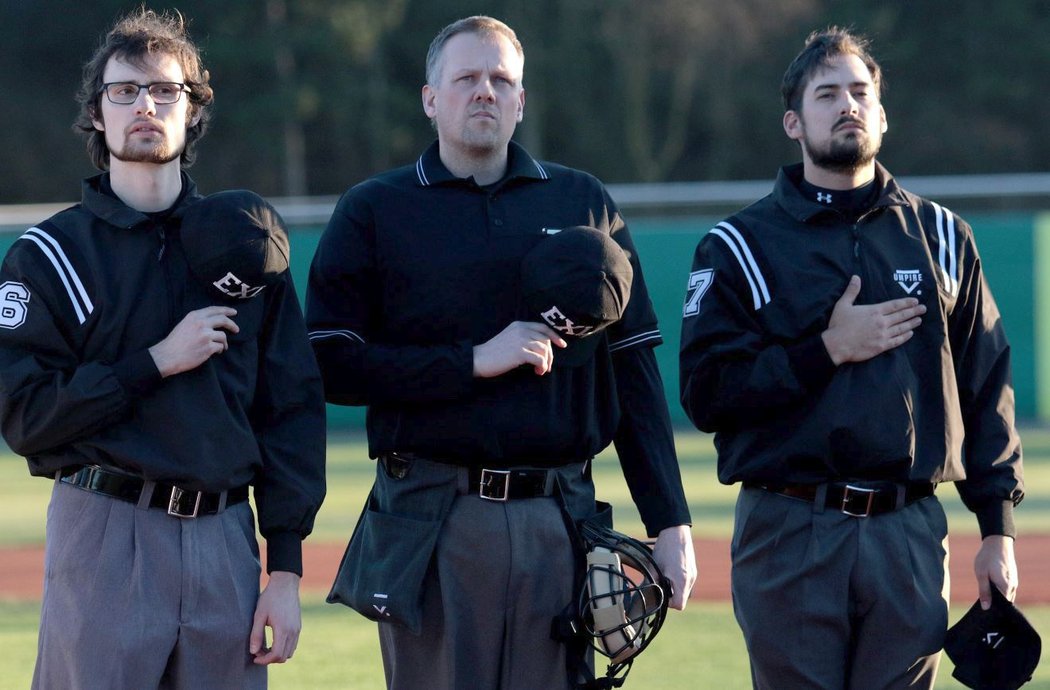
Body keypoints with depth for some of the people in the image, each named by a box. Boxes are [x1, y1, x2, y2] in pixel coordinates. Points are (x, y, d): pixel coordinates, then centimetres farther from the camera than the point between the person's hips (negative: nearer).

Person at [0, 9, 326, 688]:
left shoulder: (243, 237, 10)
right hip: (104, 532, -3)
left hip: (225, 536, 3)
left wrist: (286, 566, 3)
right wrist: (158, 362, -11)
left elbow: (293, 405, 9)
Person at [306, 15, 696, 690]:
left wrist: (670, 522, 2)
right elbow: (333, 366, -4)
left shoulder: (584, 203, 13)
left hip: (560, 521, 2)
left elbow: (633, 372, 10)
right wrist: (475, 361, -12)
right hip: (430, 524, -2)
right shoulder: (374, 212, 7)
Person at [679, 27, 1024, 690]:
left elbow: (987, 388, 12)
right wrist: (828, 350, -12)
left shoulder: (941, 236, 13)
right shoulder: (741, 245, 4)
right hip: (789, 535, -2)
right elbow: (705, 393, -6)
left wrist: (998, 530, 6)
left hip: (910, 535, 2)